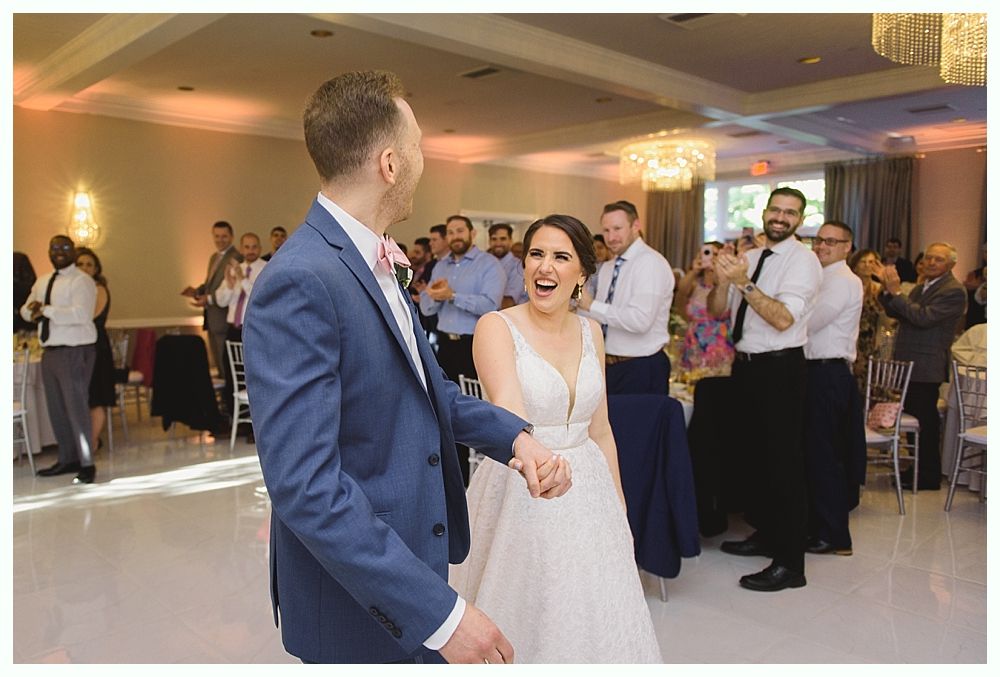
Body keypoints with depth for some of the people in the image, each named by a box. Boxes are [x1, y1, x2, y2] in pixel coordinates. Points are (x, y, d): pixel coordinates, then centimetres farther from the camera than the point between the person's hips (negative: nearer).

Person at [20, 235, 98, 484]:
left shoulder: (81, 281, -10)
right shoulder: (42, 281, 17)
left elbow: (81, 314, -22)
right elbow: (26, 309, 16)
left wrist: (46, 310, -20)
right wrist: (34, 310, -7)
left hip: (75, 352, -8)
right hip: (50, 351, 8)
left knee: (77, 408, -6)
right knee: (56, 409, 14)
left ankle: (87, 464, 3)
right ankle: (67, 459, 26)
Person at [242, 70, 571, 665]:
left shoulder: (377, 264, 5)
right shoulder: (299, 284, -25)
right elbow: (304, 484, -28)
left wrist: (516, 435, -5)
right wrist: (440, 611, -27)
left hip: (413, 554, 9)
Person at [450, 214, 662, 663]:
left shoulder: (590, 331, 5)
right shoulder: (496, 327, -12)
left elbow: (600, 430, 12)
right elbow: (507, 408, -30)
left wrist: (619, 508, 13)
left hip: (588, 493, 5)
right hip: (520, 496, -5)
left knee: (594, 618, 14)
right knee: (522, 619, 8)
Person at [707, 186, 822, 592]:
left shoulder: (802, 260, -10)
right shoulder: (748, 258, 11)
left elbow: (783, 319, -22)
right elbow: (716, 311, 8)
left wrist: (744, 283, -27)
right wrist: (722, 280, -10)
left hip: (780, 369, -8)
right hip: (745, 365, 8)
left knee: (783, 462, -5)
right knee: (754, 454, 18)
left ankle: (790, 563, 4)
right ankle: (765, 535, 35)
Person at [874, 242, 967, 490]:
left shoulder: (954, 291, -13)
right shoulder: (922, 287, 15)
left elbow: (925, 318, -25)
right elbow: (895, 313, 13)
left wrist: (895, 292, -24)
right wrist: (887, 289, -3)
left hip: (926, 367, -9)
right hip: (910, 364, 9)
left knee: (925, 421, 0)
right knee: (913, 418, 16)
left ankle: (929, 476, 12)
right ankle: (918, 468, 29)